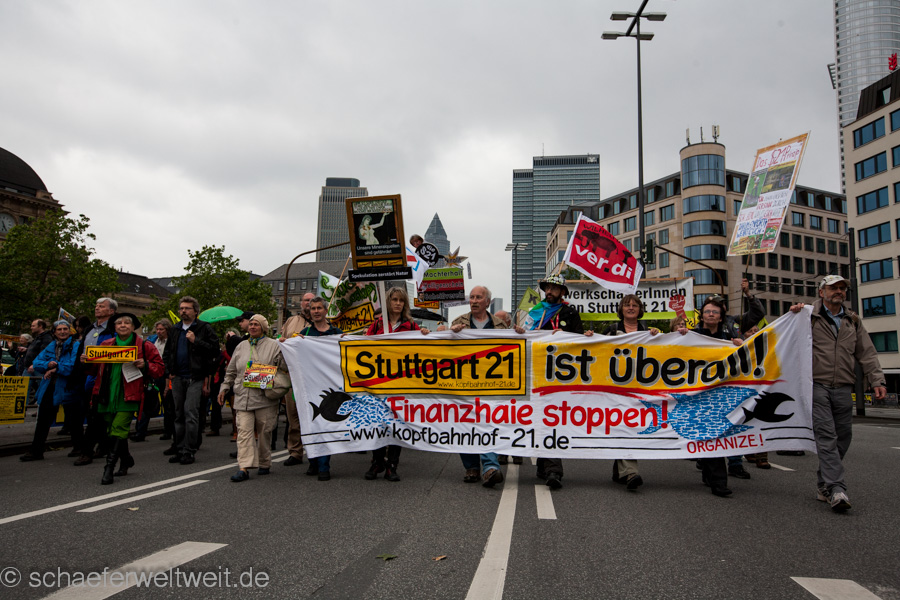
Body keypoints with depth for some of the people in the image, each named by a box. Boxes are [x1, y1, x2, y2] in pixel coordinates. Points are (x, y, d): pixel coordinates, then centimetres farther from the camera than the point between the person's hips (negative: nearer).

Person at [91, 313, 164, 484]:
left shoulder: (144, 346, 2)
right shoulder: (106, 345, 14)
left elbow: (160, 368, 3)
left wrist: (145, 365, -15)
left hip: (128, 396, -5)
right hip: (108, 395, 5)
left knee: (118, 430, -14)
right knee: (112, 431, 14)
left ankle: (109, 467, -8)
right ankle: (126, 460, 34)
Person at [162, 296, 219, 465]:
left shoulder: (204, 328, -2)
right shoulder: (175, 330, 17)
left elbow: (215, 350, -10)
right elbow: (168, 352, 27)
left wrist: (196, 341, -17)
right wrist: (169, 371, 14)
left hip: (195, 377, -6)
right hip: (178, 378, 6)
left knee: (191, 412, -10)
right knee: (179, 414, 10)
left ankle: (189, 451, -4)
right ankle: (180, 449, 18)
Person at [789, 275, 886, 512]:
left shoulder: (853, 321, 16)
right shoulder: (809, 316, 2)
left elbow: (867, 353, 15)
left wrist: (877, 380, 4)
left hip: (843, 389, 5)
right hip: (817, 386, -5)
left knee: (842, 437, 8)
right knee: (826, 437, -12)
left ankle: (824, 485, 22)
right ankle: (837, 490, -16)